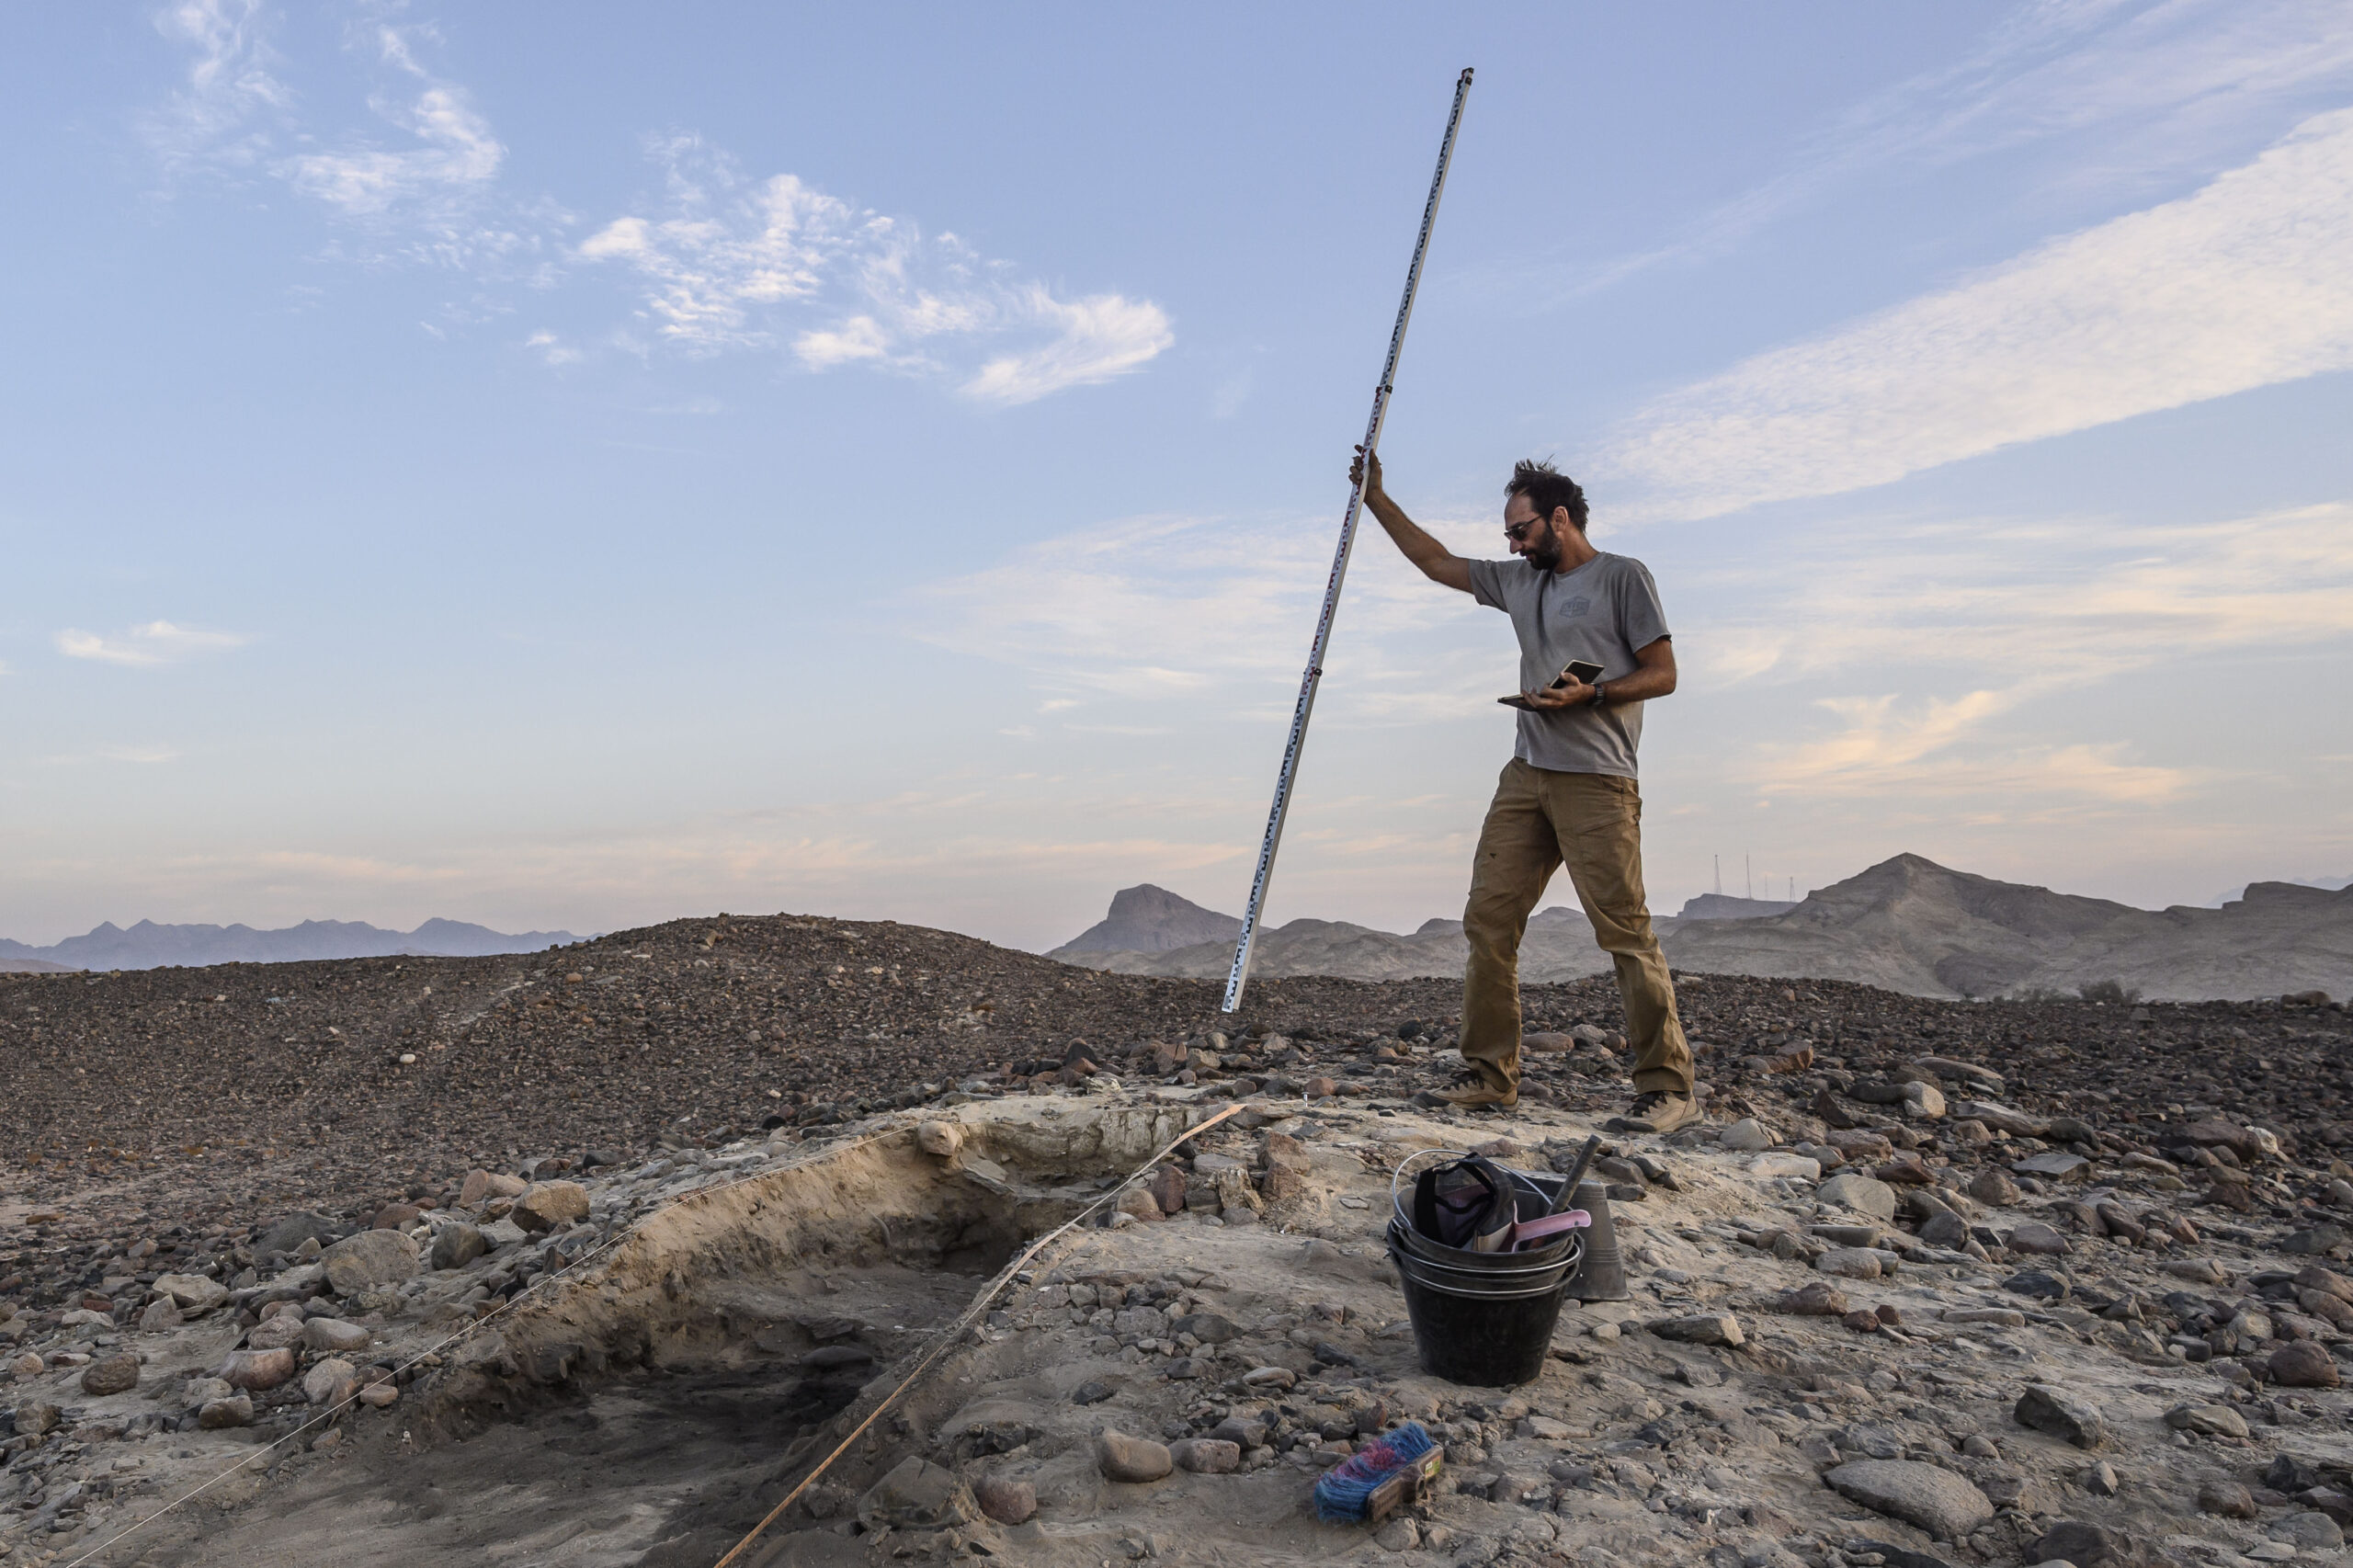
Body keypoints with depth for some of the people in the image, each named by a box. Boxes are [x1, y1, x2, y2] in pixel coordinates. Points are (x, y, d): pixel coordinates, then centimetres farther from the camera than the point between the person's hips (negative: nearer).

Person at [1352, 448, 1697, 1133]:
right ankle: (1490, 1075, 7)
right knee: (1488, 919, 0)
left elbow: (1662, 673, -1)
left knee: (1624, 929, -11)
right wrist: (1376, 498, 25)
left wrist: (1590, 696, -16)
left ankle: (1667, 1088, -7)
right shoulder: (1518, 581, 20)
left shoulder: (1624, 577, 2)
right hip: (1526, 774, 7)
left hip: (1596, 781, -7)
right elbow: (1437, 562, 27)